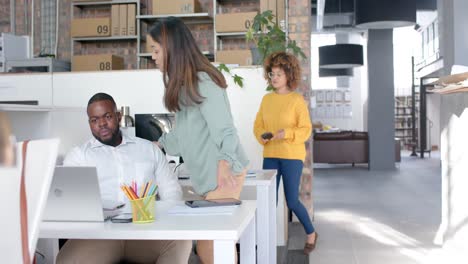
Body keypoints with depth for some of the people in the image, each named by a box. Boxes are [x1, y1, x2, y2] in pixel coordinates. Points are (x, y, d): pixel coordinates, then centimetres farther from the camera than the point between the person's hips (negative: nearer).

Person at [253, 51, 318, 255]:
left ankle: (311, 233, 26)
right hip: (270, 155, 4)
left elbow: (306, 130, -8)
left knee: (292, 201, 1)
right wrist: (262, 136, -10)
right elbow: (258, 126, 11)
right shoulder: (266, 99, 8)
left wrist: (286, 133, -24)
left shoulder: (297, 100, -6)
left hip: (292, 156, -4)